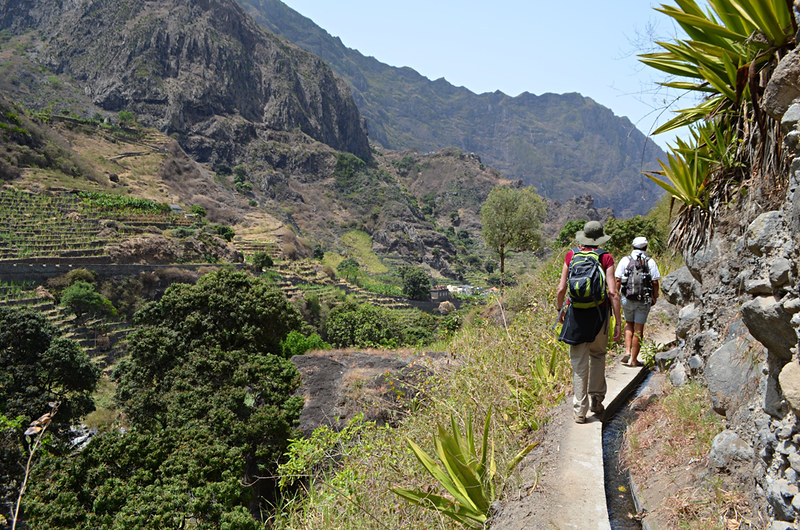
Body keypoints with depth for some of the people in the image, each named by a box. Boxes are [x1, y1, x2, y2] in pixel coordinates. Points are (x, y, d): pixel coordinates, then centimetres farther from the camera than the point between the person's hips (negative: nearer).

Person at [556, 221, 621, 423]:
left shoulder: (571, 256, 0)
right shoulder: (605, 258, -4)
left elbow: (561, 289, -1)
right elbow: (613, 292, -10)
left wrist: (560, 310, 16)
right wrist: (618, 322, -5)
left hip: (576, 313, 0)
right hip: (599, 313, 0)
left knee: (579, 363, 6)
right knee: (598, 355, 22)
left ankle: (580, 411, 9)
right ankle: (596, 399, 23)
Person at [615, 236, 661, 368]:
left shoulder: (625, 260, 0)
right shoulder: (650, 261, -2)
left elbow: (618, 280, -4)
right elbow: (655, 282, -3)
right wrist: (655, 298, 10)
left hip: (627, 298, 1)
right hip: (644, 300, -1)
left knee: (628, 324, 22)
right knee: (638, 329, 5)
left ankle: (628, 351, 8)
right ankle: (633, 359, 10)